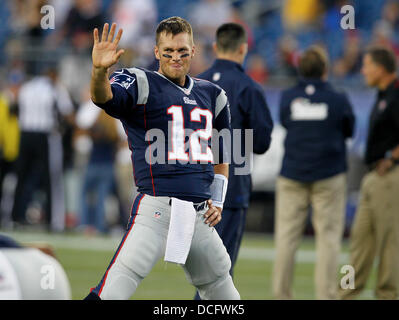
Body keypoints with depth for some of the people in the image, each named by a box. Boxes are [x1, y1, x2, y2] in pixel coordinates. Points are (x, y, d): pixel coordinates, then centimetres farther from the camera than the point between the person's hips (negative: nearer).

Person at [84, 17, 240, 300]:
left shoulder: (211, 96, 18)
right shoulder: (142, 84, 1)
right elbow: (103, 97, -21)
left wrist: (218, 200, 17)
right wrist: (100, 69, -43)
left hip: (200, 215, 6)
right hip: (158, 209, -6)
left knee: (223, 293, 13)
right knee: (112, 291, -19)